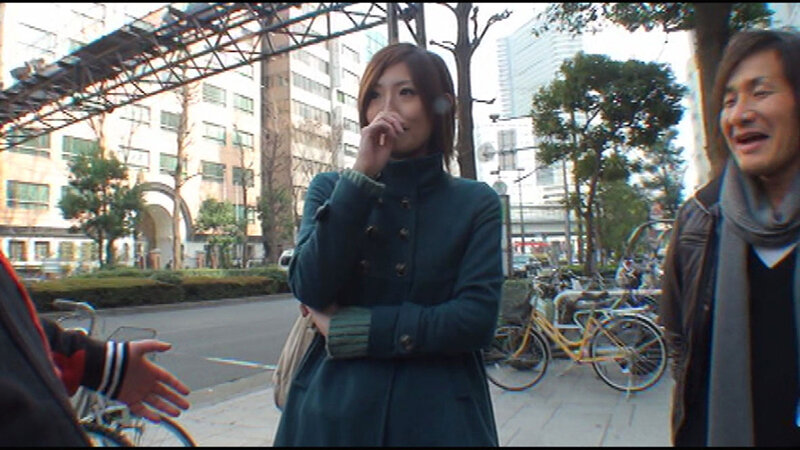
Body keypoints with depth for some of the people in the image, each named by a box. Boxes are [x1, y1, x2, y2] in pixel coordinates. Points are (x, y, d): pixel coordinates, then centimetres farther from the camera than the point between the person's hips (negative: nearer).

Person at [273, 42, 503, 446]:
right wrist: (362, 175, -16)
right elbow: (311, 290, -12)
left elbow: (476, 319, -13)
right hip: (333, 408, 1)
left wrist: (347, 328, -14)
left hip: (436, 415, -1)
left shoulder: (476, 203, -2)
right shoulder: (330, 187, 2)